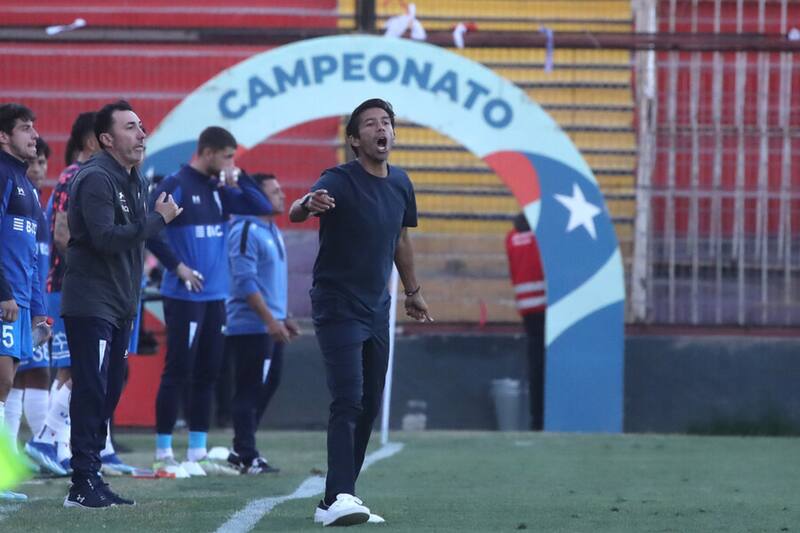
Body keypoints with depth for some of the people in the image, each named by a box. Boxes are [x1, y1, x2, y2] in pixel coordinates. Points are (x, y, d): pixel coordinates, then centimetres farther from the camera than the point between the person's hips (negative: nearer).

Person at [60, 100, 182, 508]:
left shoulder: (134, 181, 17)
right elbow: (105, 238, -23)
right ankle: (82, 485, -10)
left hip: (119, 306, 9)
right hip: (90, 303, -9)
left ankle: (92, 481, 15)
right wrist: (157, 219, -17)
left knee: (107, 394, 10)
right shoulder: (96, 179, -13)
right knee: (91, 392, -10)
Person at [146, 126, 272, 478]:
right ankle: (164, 455, -3)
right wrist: (176, 266, -14)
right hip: (184, 297, -8)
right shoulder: (175, 186, -9)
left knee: (207, 375, 9)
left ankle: (198, 454, 15)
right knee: (177, 373, -6)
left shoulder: (220, 190, 12)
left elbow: (262, 208, 13)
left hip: (216, 296, 8)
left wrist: (238, 180, 2)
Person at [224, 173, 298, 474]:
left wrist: (284, 318, 20)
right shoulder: (245, 232, -14)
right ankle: (247, 457, -4)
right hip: (250, 327, -10)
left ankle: (242, 450, 21)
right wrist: (270, 320, -22)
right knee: (250, 390, -7)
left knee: (268, 385, 13)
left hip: (271, 327, 10)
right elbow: (245, 282, -20)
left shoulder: (272, 231, 17)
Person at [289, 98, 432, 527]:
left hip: (377, 310, 8)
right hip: (337, 308, -8)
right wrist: (308, 205, -57)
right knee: (348, 401, -18)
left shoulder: (399, 183, 7)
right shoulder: (340, 181, -15)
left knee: (370, 407, 9)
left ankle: (338, 499, 15)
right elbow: (294, 213, -34)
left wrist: (411, 290, 29)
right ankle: (338, 499, -25)